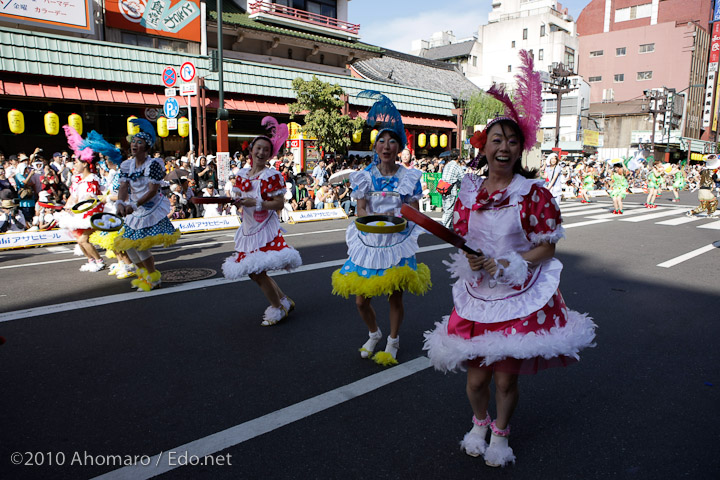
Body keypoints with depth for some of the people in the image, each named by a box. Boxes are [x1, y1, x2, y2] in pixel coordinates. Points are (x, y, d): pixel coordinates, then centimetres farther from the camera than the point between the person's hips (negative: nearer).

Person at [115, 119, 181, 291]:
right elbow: (123, 187, -2)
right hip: (135, 212, 7)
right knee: (128, 244, 11)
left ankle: (153, 277, 13)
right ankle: (144, 272, 33)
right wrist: (120, 203, -23)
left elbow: (153, 190, -21)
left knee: (140, 245, -8)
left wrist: (135, 205, -28)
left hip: (152, 211, -7)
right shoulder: (127, 165, 4)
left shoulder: (153, 164, -15)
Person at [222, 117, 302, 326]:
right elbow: (239, 198, 13)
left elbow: (279, 203, -15)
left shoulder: (272, 175, -10)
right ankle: (284, 301, 28)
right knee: (253, 272, 12)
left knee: (258, 271, -8)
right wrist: (235, 202, -8)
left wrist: (256, 203, -23)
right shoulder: (242, 174, 8)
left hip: (266, 229, -7)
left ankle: (277, 309, 13)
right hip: (248, 229, 7)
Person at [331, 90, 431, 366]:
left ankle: (393, 342, 30)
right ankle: (374, 334, 35)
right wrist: (383, 216, -25)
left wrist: (398, 217, -22)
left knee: (395, 297, 7)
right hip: (369, 242, 2)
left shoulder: (409, 177, -2)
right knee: (361, 299, 5)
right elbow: (361, 211, -7)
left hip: (398, 243, -1)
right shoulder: (365, 176, 0)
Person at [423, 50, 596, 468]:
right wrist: (472, 258, -9)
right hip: (477, 294, 3)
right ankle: (479, 423, 42)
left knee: (507, 376, 6)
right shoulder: (469, 191, 2)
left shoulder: (534, 192, -9)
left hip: (521, 297, -3)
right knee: (477, 374, 8)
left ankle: (501, 433, 36)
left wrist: (507, 265, -16)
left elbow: (547, 248, -5)